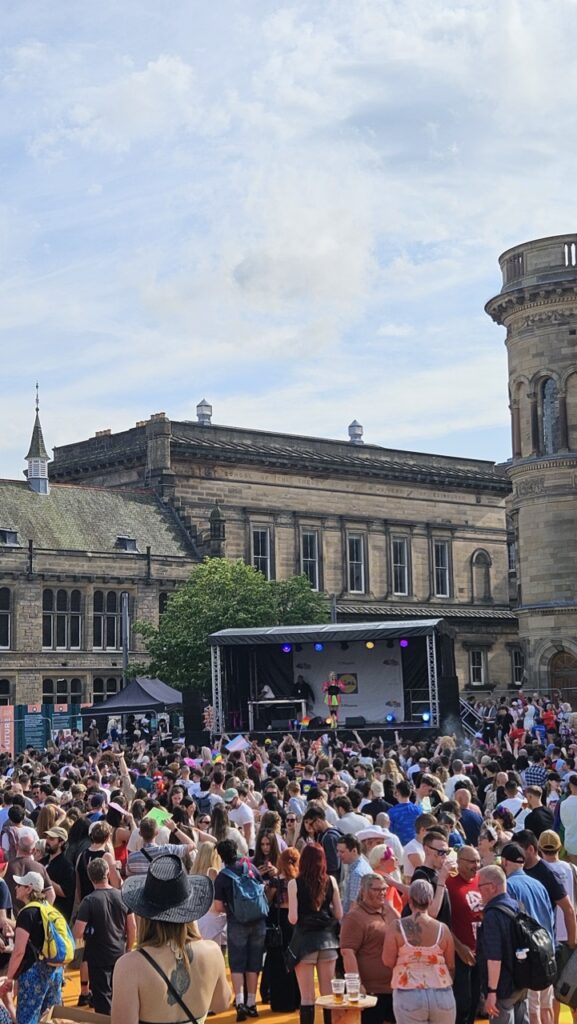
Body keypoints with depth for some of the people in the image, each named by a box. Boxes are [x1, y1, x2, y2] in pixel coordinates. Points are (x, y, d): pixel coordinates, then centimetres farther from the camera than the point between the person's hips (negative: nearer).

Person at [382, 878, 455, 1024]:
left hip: (409, 995, -2)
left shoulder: (398, 927, -6)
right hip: (441, 994, 2)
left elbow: (388, 962, -4)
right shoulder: (442, 929, -1)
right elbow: (451, 965, 5)